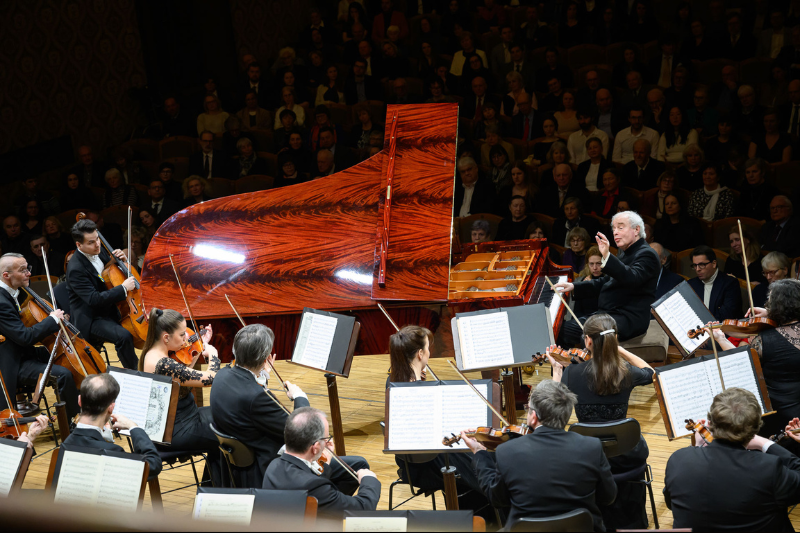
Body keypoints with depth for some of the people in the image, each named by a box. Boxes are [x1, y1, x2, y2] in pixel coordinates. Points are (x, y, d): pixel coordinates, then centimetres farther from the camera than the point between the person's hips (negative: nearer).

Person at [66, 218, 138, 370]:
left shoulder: (100, 252, 1)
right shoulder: (76, 269, -23)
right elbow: (94, 299, -30)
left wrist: (121, 260, -4)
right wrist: (123, 288, -28)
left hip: (111, 309, 9)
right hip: (91, 319, -9)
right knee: (124, 336, -30)